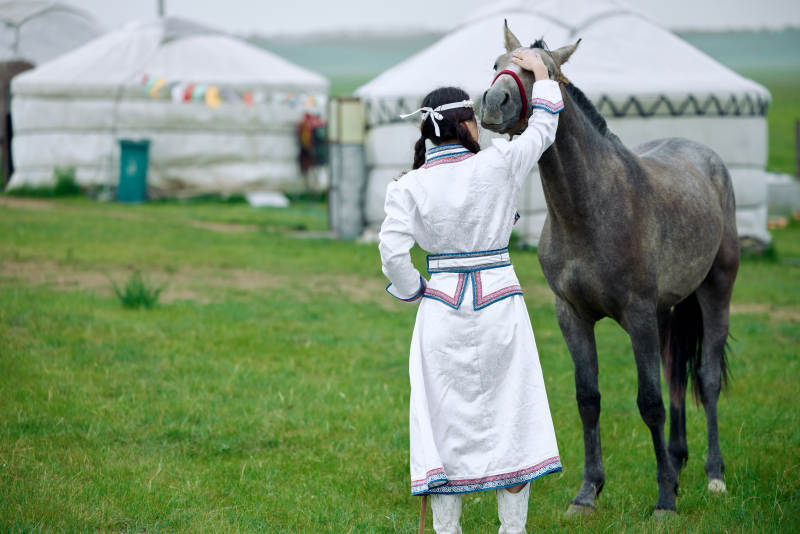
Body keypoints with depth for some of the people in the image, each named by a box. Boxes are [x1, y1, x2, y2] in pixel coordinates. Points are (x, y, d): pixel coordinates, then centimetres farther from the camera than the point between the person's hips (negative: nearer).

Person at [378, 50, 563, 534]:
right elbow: (542, 130, 10)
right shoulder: (498, 164, -6)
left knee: (446, 416, 7)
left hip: (442, 308, 1)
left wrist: (414, 292, 6)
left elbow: (393, 252, -12)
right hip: (500, 303, -1)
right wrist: (542, 75, 25)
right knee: (510, 412, 9)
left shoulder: (408, 187, -6)